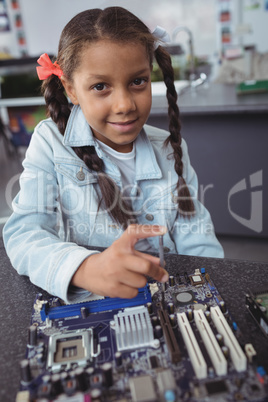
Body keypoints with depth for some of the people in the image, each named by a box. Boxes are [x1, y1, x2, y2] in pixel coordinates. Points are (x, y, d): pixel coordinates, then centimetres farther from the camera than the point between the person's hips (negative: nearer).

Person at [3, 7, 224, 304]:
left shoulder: (170, 151, 1)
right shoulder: (50, 143, -7)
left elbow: (197, 243, -1)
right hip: (78, 304, -1)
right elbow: (23, 232, -17)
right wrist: (83, 268, -36)